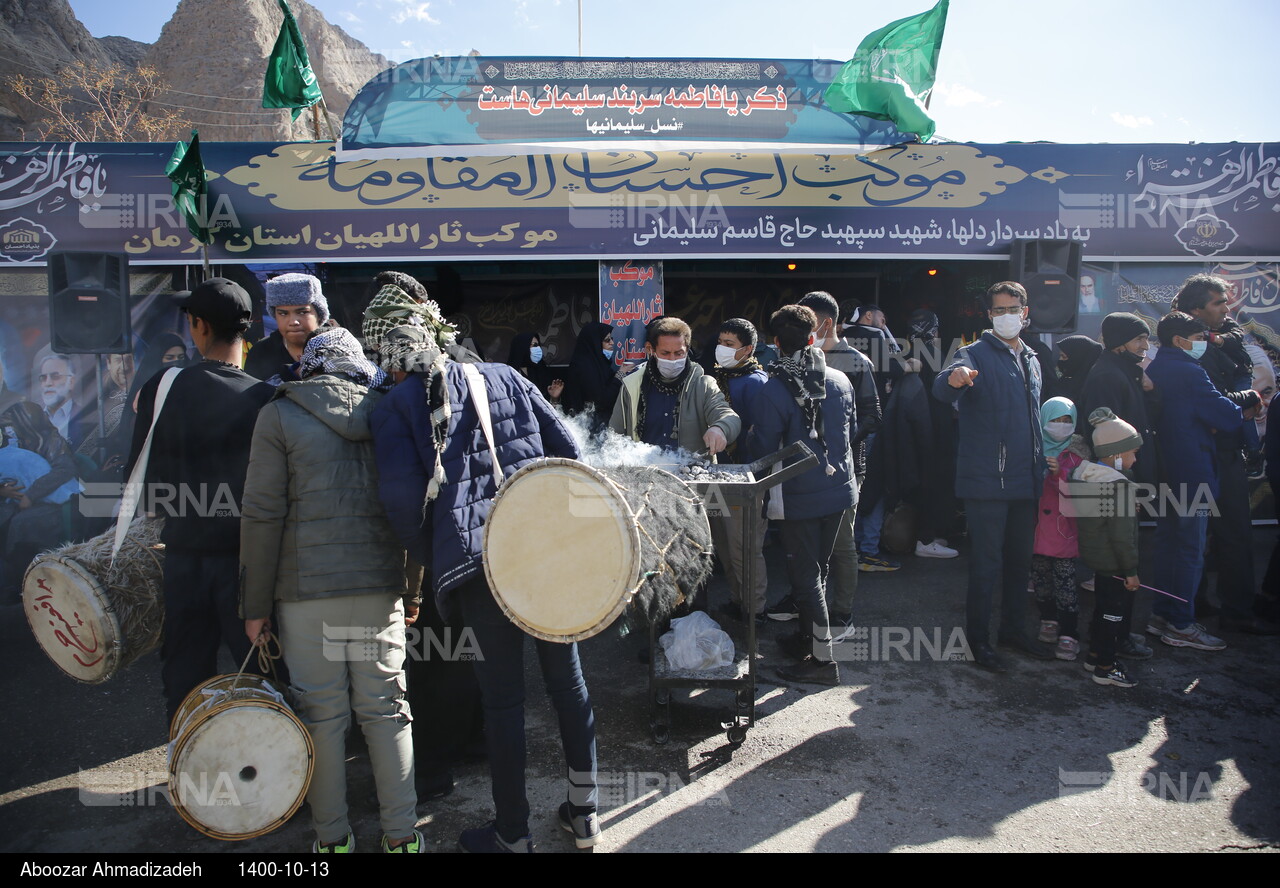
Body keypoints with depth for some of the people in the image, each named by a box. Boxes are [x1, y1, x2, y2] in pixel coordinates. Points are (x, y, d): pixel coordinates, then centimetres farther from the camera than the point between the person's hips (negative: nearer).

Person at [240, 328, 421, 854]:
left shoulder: (279, 416, 0)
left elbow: (263, 515, -4)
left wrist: (255, 604, 2)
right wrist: (413, 589, 14)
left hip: (308, 590, -2)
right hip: (381, 586, 3)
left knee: (321, 712, 8)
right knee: (385, 708, 10)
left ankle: (332, 836, 21)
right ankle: (401, 834, 18)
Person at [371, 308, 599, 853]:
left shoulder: (395, 406, 7)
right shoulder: (505, 377, 15)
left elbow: (403, 494, -6)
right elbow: (568, 451, 10)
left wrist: (432, 560, 7)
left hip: (476, 560, -3)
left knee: (502, 699, 10)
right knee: (567, 679, 17)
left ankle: (512, 834, 26)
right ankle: (584, 814, 32)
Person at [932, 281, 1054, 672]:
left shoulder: (1031, 361, 16)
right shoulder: (976, 355, -7)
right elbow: (941, 390, -28)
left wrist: (1041, 468, 17)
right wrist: (954, 378, -52)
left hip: (1026, 480, 7)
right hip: (987, 479, -7)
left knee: (1021, 559, 15)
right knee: (987, 562, -3)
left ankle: (1013, 629, 30)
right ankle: (978, 638, 10)